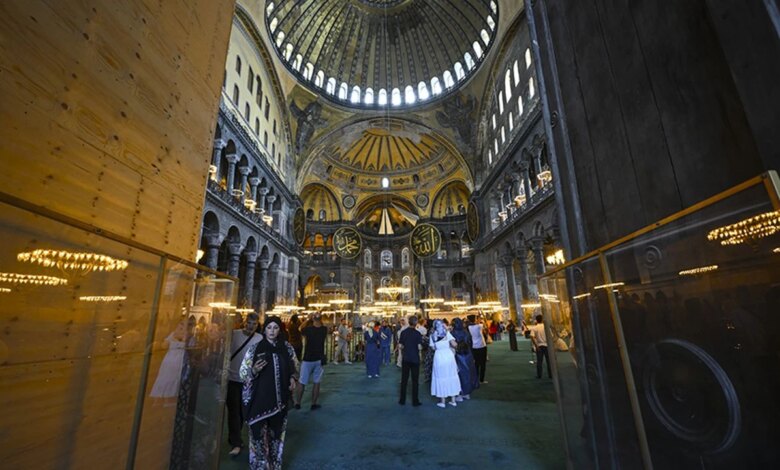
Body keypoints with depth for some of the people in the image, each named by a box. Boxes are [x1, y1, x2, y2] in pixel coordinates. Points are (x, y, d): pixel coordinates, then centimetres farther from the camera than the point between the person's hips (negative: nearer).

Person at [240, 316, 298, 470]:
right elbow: (243, 372, -2)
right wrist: (254, 370, -22)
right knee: (258, 434, 2)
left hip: (279, 399, 2)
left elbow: (293, 369, 12)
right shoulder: (254, 348, -6)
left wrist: (293, 379, -7)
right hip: (259, 400, -2)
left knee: (276, 433, 14)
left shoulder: (287, 348, 1)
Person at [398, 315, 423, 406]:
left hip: (406, 358, 2)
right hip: (415, 359, -2)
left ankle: (402, 400, 18)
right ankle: (415, 401, 11)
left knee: (404, 379, 11)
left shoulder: (403, 332, -2)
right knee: (415, 380, 6)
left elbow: (400, 346, -2)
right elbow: (419, 347, -15)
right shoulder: (417, 333, -10)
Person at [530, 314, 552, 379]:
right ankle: (550, 375, 16)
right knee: (549, 361, 10)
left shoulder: (534, 328, -5)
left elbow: (532, 337, -16)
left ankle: (539, 375, 10)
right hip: (546, 345, 1)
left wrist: (536, 346, -10)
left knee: (539, 361, 6)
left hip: (539, 346, 0)